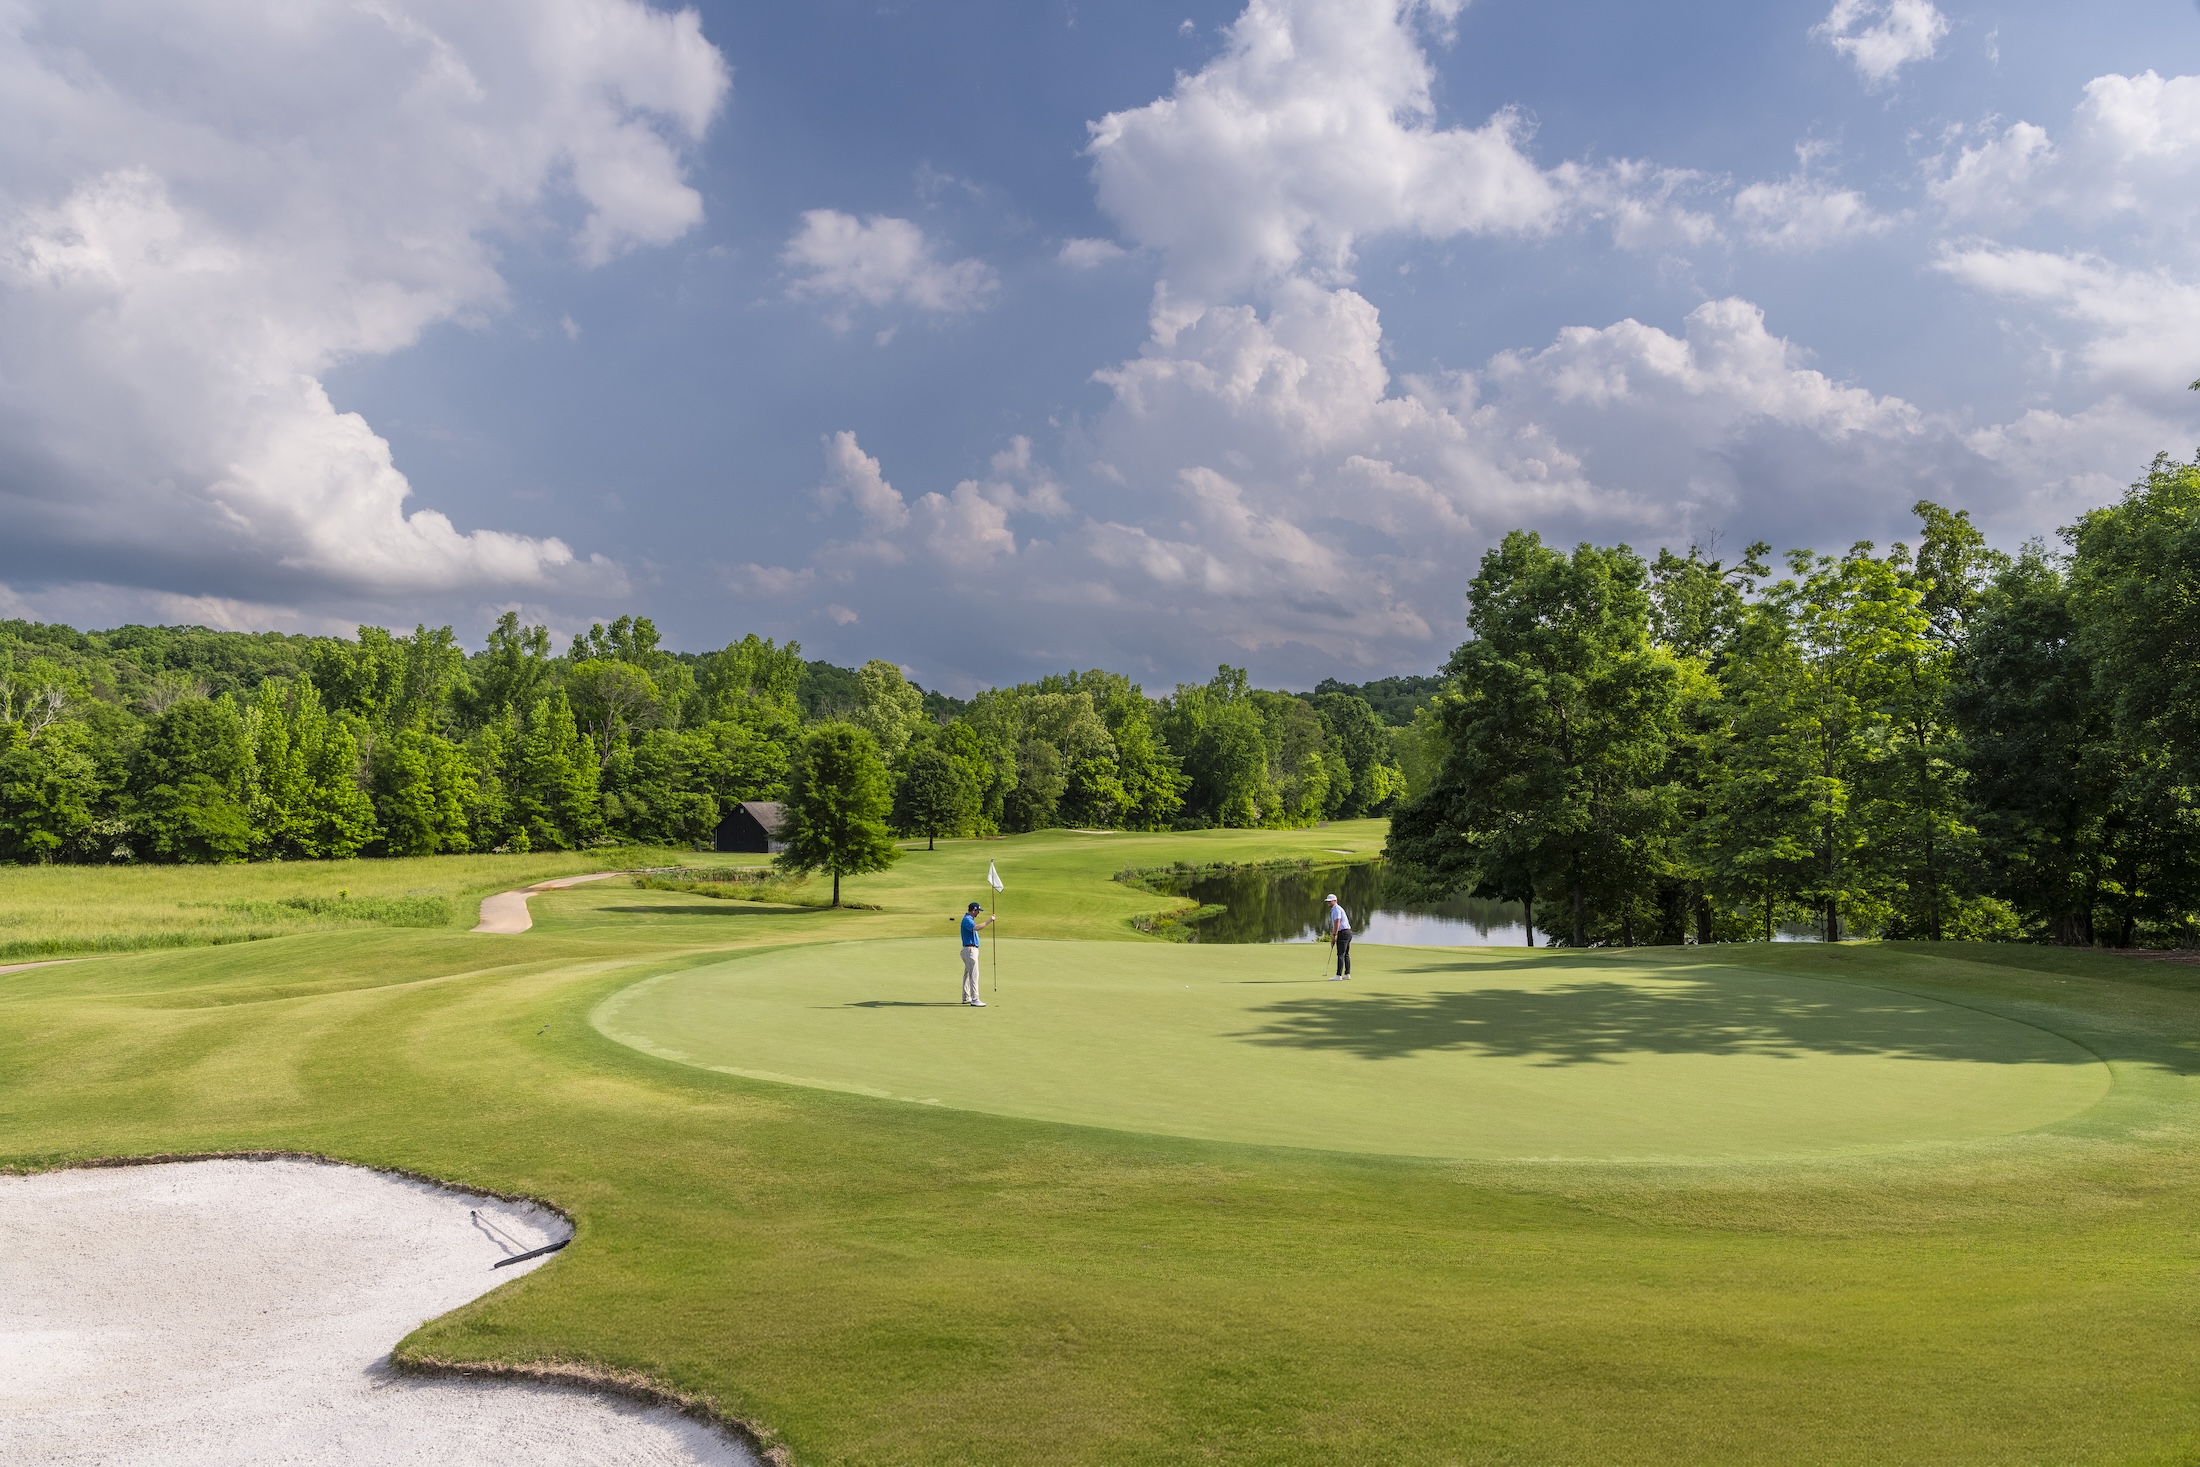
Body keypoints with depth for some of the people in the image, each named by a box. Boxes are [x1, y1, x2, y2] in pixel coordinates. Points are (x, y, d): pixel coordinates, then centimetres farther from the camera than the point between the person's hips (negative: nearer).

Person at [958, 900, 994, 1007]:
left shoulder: (969, 918, 15)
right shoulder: (967, 919, -18)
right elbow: (976, 928, -37)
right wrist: (988, 921, -35)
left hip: (971, 949, 11)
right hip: (970, 949, -11)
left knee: (968, 974, 15)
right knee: (974, 975, -12)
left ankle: (966, 997, 23)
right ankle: (974, 1000, -14)